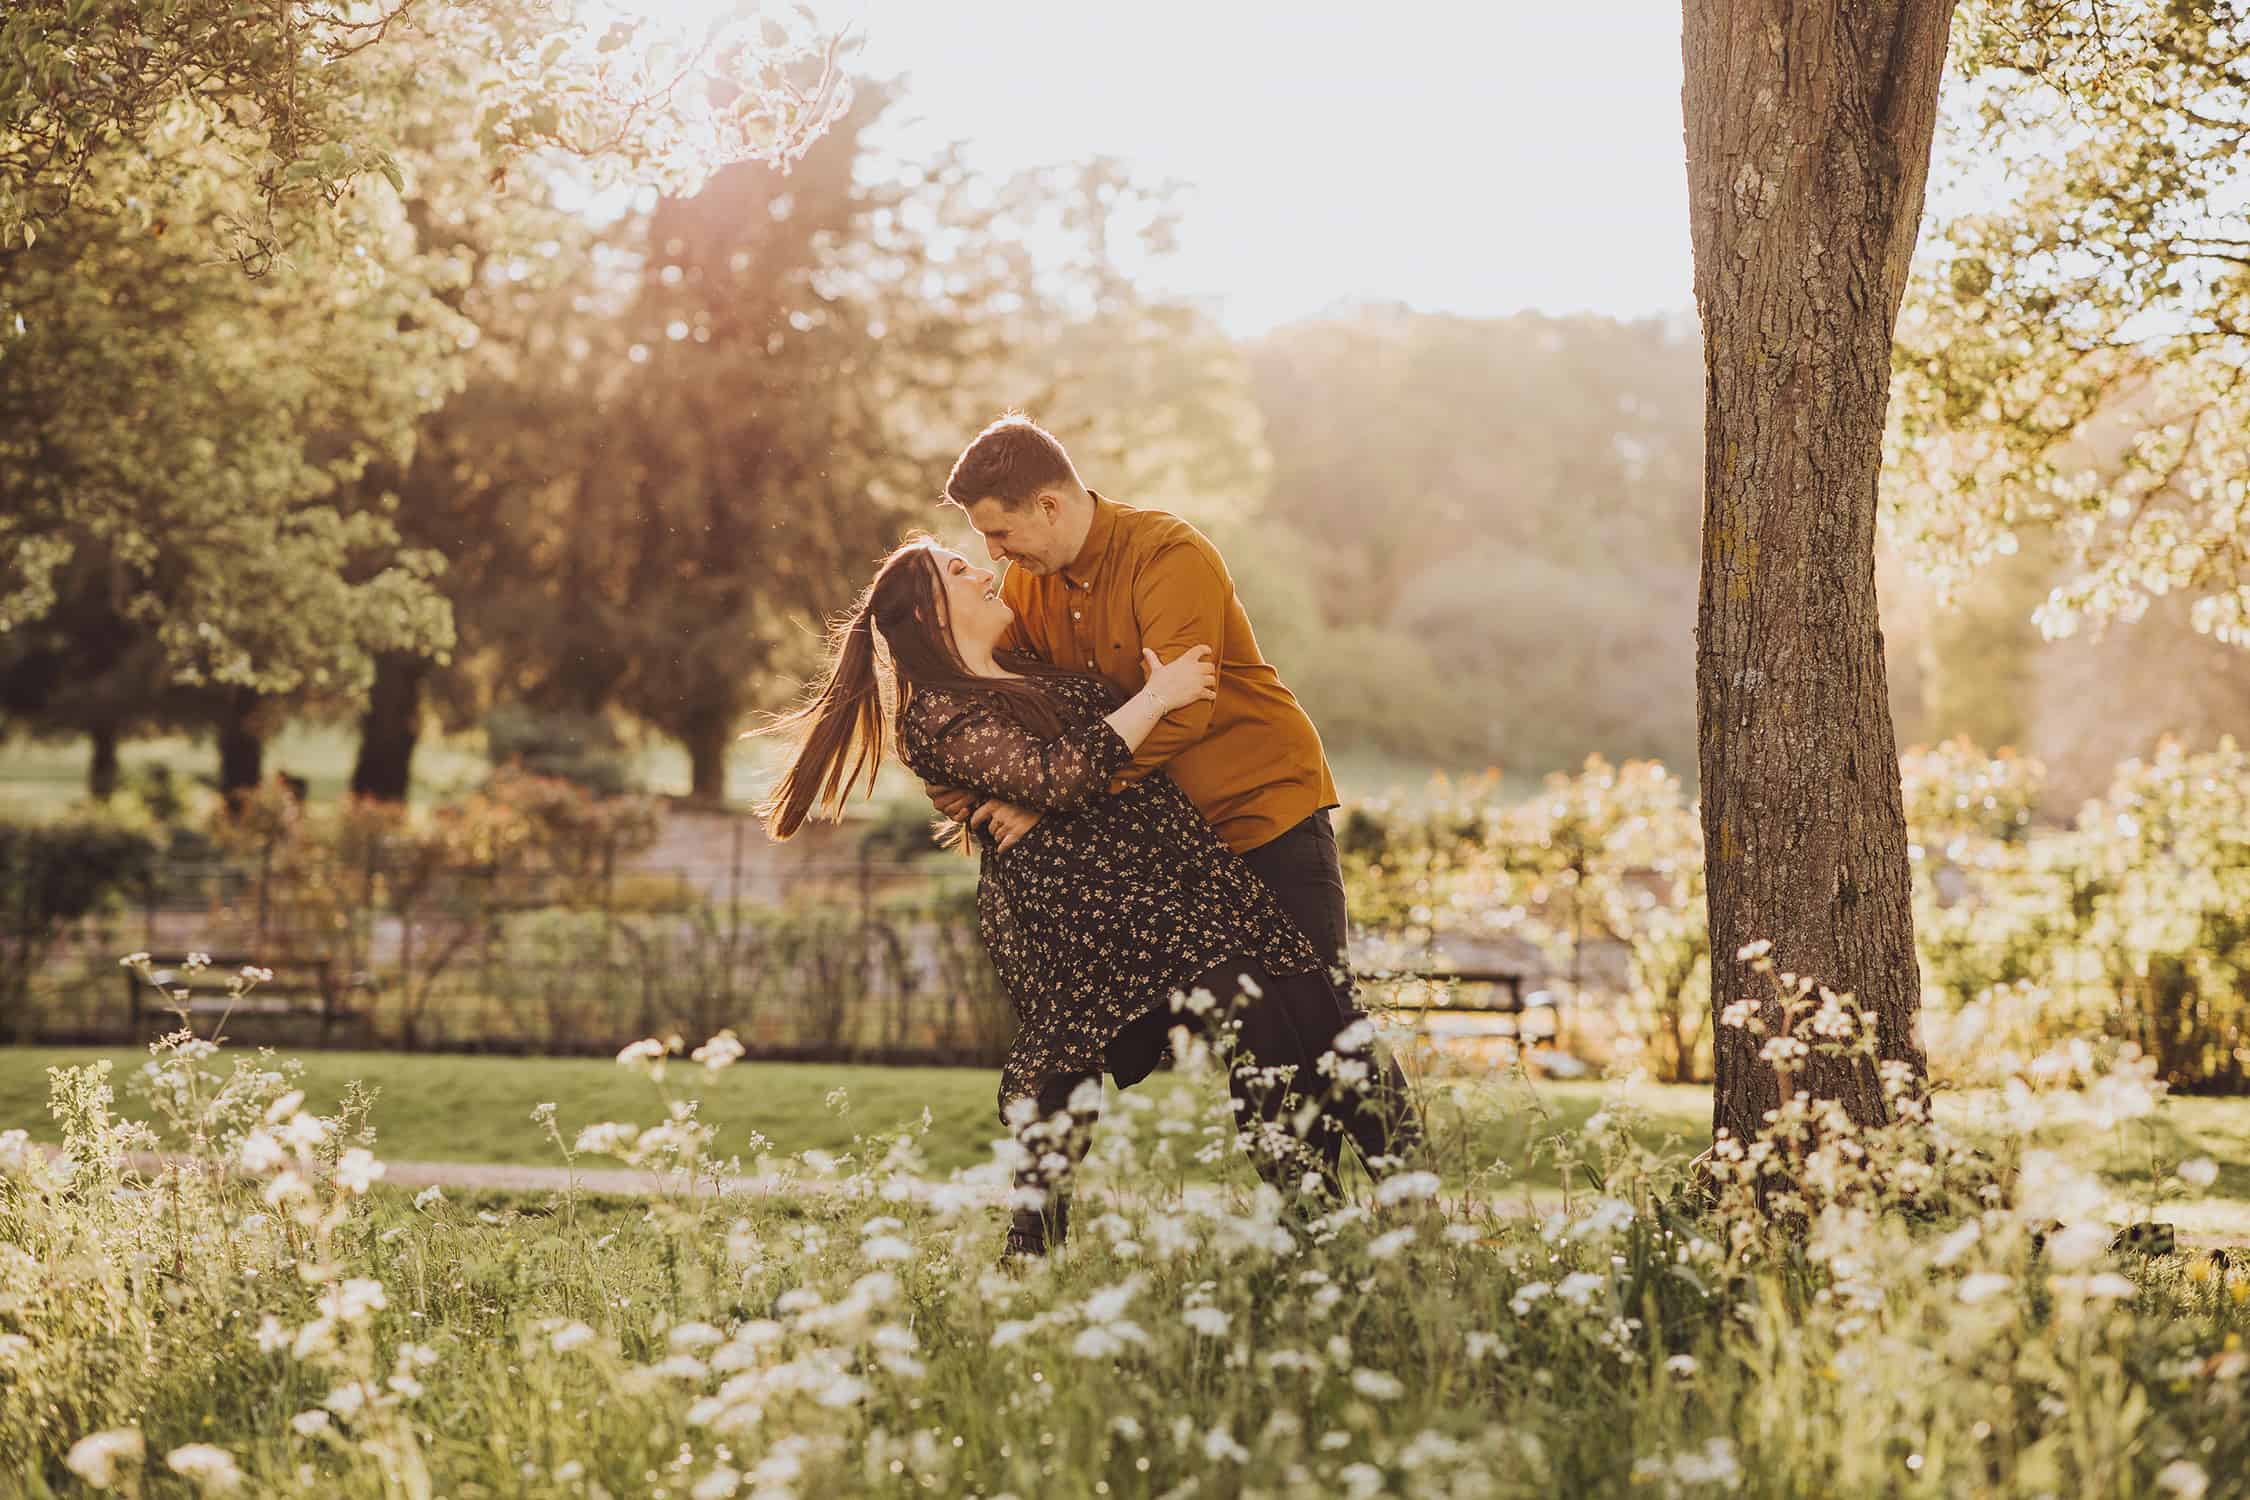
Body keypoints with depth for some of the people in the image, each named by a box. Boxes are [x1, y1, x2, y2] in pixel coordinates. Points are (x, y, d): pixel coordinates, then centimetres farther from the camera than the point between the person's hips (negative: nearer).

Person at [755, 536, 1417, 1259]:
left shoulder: (1032, 670, 28)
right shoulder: (935, 716, 0)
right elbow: (1057, 777, -14)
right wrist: (1157, 696, -7)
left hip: (1175, 859, 8)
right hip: (1072, 897, -8)